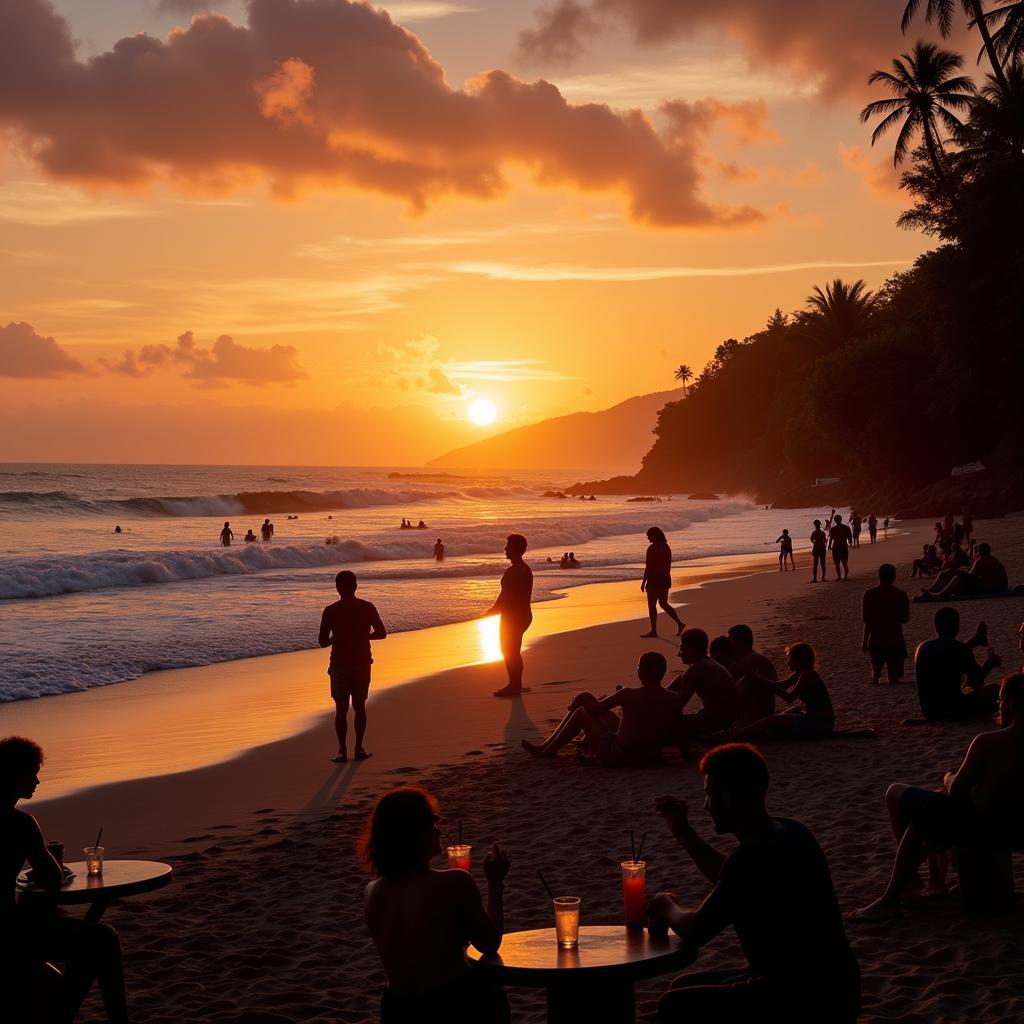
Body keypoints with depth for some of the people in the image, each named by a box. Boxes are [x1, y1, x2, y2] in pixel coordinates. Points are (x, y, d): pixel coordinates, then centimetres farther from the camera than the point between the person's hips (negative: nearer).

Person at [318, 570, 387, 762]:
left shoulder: (330, 611, -9)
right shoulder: (367, 608, -3)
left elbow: (323, 642, -7)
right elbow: (381, 633, 2)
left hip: (340, 665, -2)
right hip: (362, 664, 2)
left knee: (341, 708, 4)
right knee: (359, 706, 13)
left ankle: (342, 750, 0)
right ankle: (359, 748, 14)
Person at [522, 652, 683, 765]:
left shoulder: (628, 695, -22)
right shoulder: (674, 701, -10)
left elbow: (596, 709, -9)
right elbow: (674, 739, -2)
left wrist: (581, 701, 13)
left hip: (617, 757, -6)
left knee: (581, 712, 13)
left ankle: (547, 750, 31)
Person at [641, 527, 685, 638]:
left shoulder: (652, 548, -16)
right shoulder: (666, 547, 9)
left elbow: (648, 567, -18)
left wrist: (643, 582, -13)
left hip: (654, 580, -8)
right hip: (665, 579, 8)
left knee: (651, 605, 2)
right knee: (664, 604, 17)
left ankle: (653, 631, 5)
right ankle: (679, 623, 9)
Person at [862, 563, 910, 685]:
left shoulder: (869, 594, -7)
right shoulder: (901, 595, -5)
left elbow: (867, 621, -7)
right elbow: (905, 619, 2)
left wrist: (865, 641, 1)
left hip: (876, 640, 0)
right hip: (895, 641, 0)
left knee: (876, 673, 17)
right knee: (894, 677, 5)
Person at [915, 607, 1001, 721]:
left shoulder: (922, 648, 1)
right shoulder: (961, 649, -15)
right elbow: (978, 680, -2)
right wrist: (991, 662, 18)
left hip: (928, 712, 5)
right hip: (954, 712, -5)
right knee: (993, 688, 20)